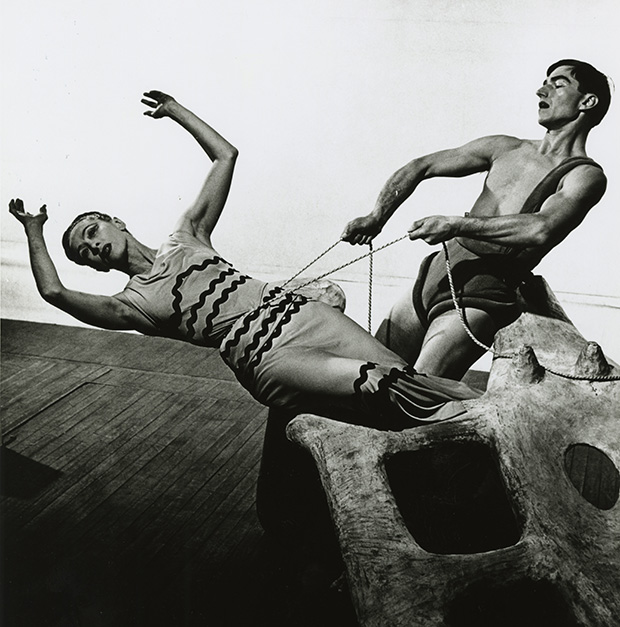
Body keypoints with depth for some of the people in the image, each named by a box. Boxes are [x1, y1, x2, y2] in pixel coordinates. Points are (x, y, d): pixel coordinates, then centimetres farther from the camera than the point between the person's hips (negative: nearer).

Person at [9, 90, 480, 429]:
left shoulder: (185, 238, 24)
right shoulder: (133, 303, 15)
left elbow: (226, 155, 25)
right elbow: (54, 290, 4)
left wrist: (177, 112, 24)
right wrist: (34, 234, 17)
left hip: (293, 308, 4)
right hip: (260, 357, -4)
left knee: (396, 371, -16)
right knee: (375, 383, -28)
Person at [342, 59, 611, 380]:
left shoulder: (585, 176, -2)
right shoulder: (505, 148, 17)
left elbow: (542, 230, -22)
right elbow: (420, 166, 17)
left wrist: (455, 224, -21)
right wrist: (377, 216, 1)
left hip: (480, 295, -6)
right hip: (436, 270, 7)